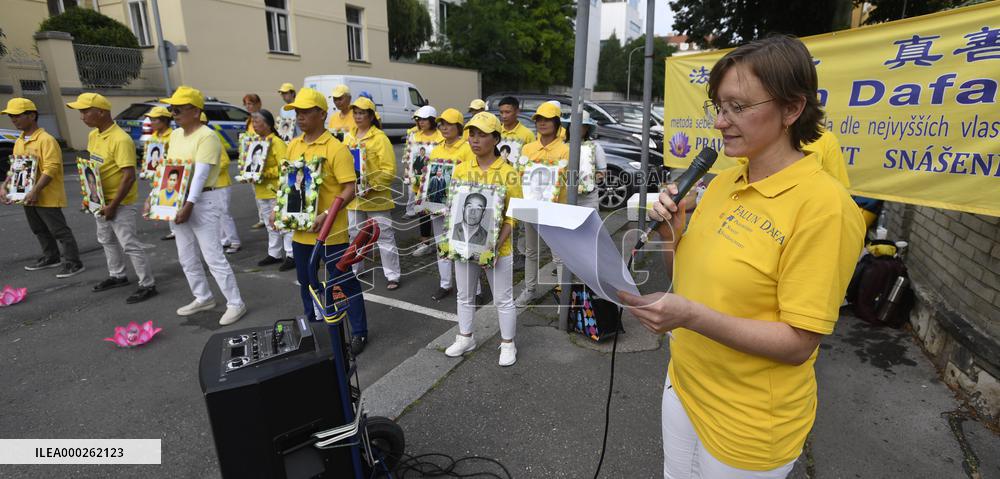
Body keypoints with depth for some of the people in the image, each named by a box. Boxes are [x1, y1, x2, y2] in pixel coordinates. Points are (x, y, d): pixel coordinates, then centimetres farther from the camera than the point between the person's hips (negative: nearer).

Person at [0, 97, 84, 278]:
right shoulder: (19, 141, 12)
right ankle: (51, 257, 31)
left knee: (59, 230, -5)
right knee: (39, 230, 18)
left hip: (47, 197, -9)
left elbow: (51, 169, -23)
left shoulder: (46, 140, -15)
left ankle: (73, 263, 0)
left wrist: (35, 191, -27)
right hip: (27, 196, 9)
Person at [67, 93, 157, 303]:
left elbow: (129, 176, -25)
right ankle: (117, 276, 37)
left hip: (120, 203, -10)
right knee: (106, 240, 21)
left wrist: (113, 205, -22)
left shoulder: (121, 140, -22)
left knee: (129, 244, -7)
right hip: (100, 200, 10)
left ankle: (148, 285, 1)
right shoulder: (93, 135, 7)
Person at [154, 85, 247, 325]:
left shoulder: (207, 136, -15)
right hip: (177, 201, 9)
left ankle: (235, 303, 4)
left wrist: (189, 206, -25)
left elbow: (200, 174, -22)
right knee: (187, 258, 16)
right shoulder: (175, 135, 12)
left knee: (213, 257, -7)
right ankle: (203, 298, 31)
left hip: (203, 201, -9)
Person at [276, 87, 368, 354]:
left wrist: (326, 215, -26)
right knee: (306, 282, 20)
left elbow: (349, 189, -16)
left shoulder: (336, 148, -13)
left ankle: (359, 332, 20)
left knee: (343, 282, 4)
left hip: (331, 232, -7)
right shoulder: (293, 146, 8)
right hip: (300, 231, 7)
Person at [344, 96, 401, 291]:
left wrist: (372, 187, -20)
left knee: (385, 236, 2)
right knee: (355, 235, 19)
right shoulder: (349, 137, 9)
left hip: (375, 197, -6)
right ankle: (354, 269, 35)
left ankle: (392, 275, 12)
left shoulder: (380, 138, -10)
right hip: (354, 196, 6)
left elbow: (389, 170, -14)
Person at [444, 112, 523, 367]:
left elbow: (513, 216, -9)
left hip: (497, 248, -4)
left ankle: (507, 344, 28)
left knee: (503, 299, 9)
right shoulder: (460, 169, 1)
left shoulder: (508, 173, -10)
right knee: (465, 296, 18)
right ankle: (465, 338, 39)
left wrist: (496, 245, -19)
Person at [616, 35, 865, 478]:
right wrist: (671, 233, -11)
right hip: (684, 385, 6)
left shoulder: (822, 204, -21)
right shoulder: (723, 181, 0)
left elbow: (799, 343, -21)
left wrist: (692, 316, -32)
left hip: (747, 423, -6)